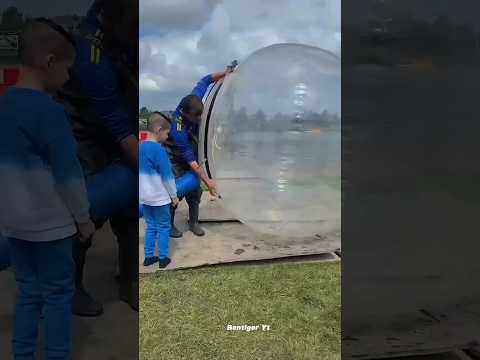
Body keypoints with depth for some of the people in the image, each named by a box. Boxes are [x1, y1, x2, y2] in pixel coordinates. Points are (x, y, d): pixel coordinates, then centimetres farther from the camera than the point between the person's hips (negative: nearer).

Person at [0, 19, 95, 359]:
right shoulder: (49, 110, -20)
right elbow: (68, 173, -18)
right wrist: (83, 217, -7)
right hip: (49, 221, -7)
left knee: (28, 289, 19)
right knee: (58, 293, 8)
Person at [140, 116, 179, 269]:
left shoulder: (140, 147, 4)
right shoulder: (159, 150, -19)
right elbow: (167, 177, -16)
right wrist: (174, 196, -5)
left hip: (144, 197, 7)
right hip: (160, 198, -7)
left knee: (150, 226, 18)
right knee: (163, 227, 8)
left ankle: (148, 257, 24)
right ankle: (163, 258, 16)